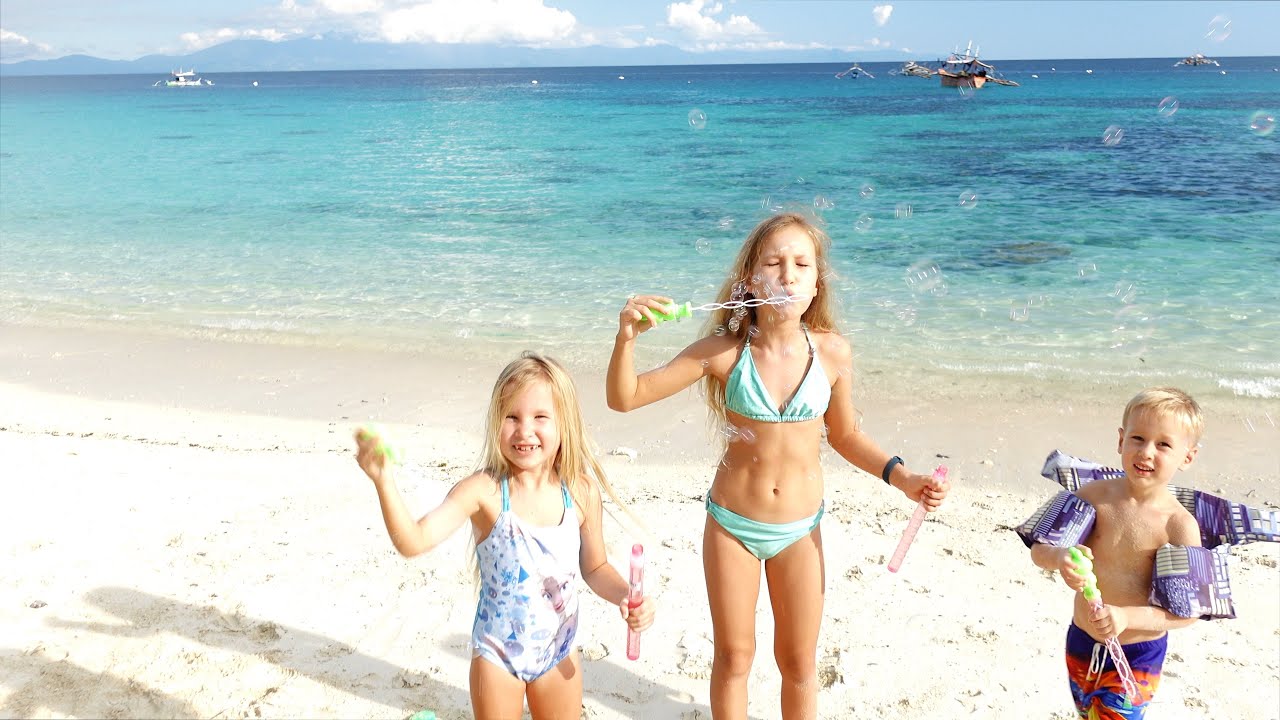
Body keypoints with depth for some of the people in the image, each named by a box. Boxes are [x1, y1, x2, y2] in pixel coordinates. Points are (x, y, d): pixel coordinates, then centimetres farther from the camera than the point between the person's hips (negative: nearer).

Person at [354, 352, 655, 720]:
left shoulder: (582, 492, -13)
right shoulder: (484, 490, -21)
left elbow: (595, 567, 2)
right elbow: (413, 541, -31)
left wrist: (624, 595, -16)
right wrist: (384, 481, -44)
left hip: (559, 654, 2)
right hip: (497, 656, -2)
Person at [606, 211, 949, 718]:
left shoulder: (832, 352, -13)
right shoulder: (724, 349, -17)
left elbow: (845, 435, 4)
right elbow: (624, 398, -15)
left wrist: (903, 478, -6)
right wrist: (627, 338, -32)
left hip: (800, 530, 1)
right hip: (731, 524, -1)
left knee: (798, 662, 17)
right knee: (733, 658, 16)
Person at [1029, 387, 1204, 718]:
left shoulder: (1179, 524, -17)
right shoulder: (1093, 495, -9)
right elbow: (1038, 550, -8)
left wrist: (1127, 617, -33)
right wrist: (1060, 557, -30)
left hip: (1137, 656, -4)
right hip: (1081, 641, 4)